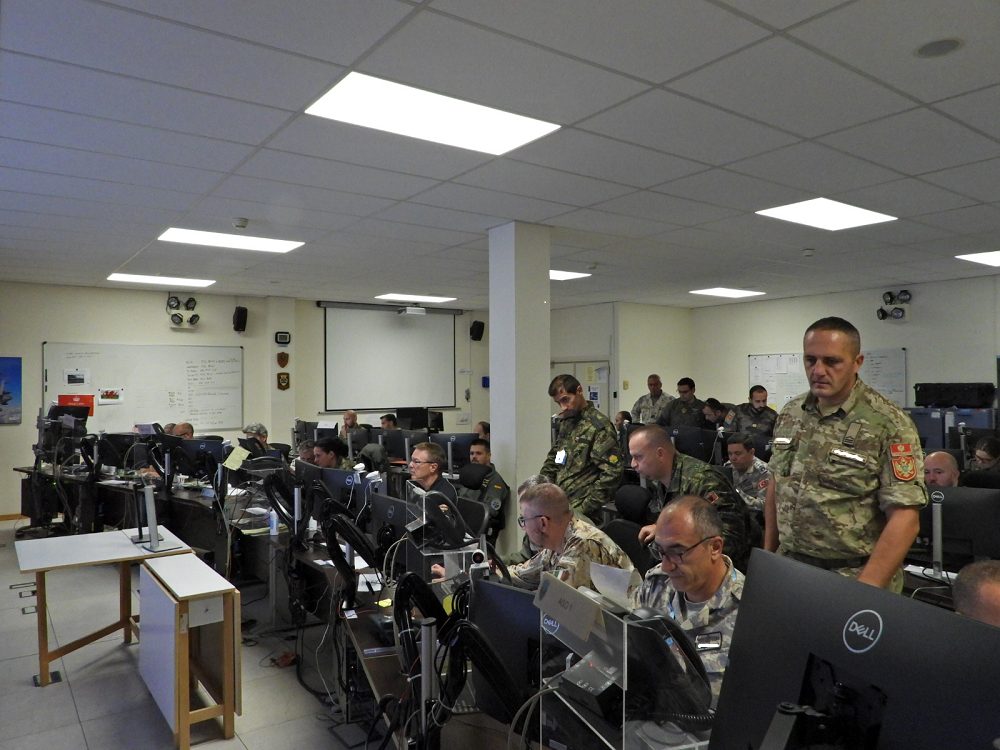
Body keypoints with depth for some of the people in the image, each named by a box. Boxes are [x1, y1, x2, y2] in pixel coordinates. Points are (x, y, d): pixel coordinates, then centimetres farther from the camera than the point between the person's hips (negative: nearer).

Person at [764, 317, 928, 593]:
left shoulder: (889, 423, -13)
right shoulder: (790, 413, 4)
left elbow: (905, 520, -16)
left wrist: (864, 593, -22)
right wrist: (767, 555, 11)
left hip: (854, 575, -4)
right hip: (789, 568, 5)